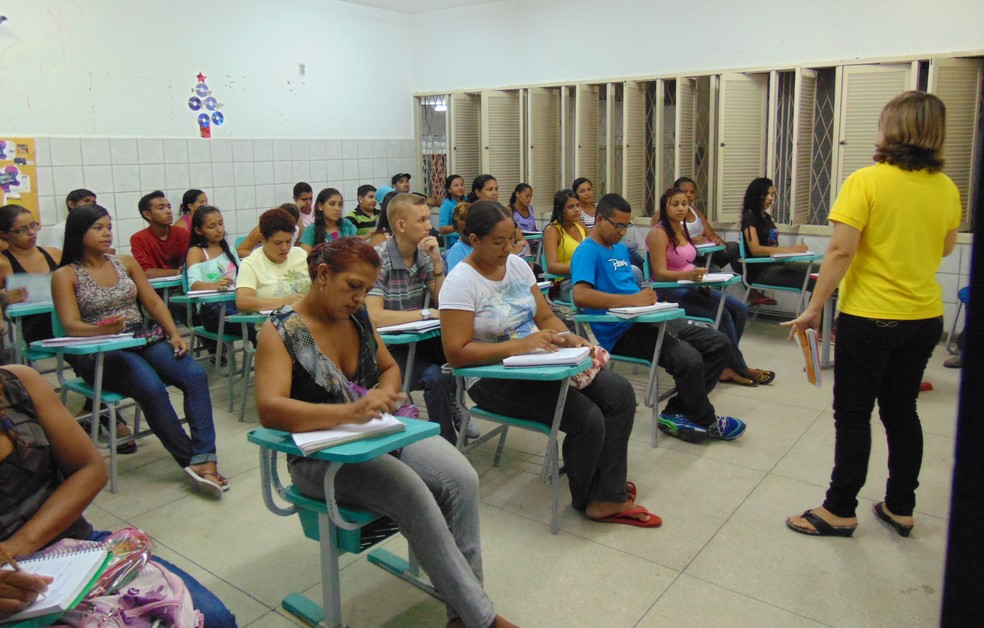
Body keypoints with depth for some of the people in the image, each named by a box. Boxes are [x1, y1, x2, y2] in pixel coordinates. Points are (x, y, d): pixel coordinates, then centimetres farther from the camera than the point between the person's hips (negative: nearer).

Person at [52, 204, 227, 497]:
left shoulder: (126, 262, 16)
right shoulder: (65, 275, 3)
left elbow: (154, 303, 12)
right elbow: (71, 325, -9)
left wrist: (174, 334, -5)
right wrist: (102, 329, -31)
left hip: (143, 341, 4)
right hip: (99, 353, -4)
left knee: (195, 374, -25)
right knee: (152, 387, -33)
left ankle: (205, 458, -30)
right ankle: (194, 461, -21)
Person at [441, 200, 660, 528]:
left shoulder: (517, 265, 7)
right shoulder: (461, 282, -14)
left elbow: (546, 317, 12)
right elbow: (456, 353, -20)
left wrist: (567, 337, -11)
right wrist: (519, 344, -27)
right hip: (494, 379, -7)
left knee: (620, 392, -8)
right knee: (587, 419, -22)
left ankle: (608, 498, -1)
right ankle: (586, 500, 8)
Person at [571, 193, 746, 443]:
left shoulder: (621, 249, 21)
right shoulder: (587, 252, -9)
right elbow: (580, 295, -26)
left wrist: (646, 296, 5)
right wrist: (632, 300, -25)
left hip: (648, 318, 10)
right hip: (622, 332, -10)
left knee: (720, 345, 3)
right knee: (689, 359, -29)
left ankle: (677, 413, 3)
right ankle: (705, 422, 0)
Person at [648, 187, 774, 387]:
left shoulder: (682, 229, 13)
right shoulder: (659, 233, -13)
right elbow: (660, 273, -20)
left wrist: (700, 278, -4)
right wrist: (688, 275, -36)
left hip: (689, 287, 9)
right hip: (669, 292, -9)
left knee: (740, 309, -6)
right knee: (723, 314, -21)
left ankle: (725, 364, -2)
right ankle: (739, 368, -4)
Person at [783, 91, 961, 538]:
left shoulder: (866, 182, -15)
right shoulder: (946, 188, 2)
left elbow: (840, 251, -20)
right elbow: (945, 248, 17)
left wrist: (814, 308, -14)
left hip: (869, 318, -6)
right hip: (924, 317, 6)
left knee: (853, 416, 5)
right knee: (902, 411, 17)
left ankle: (840, 510, 14)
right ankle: (900, 508, 27)